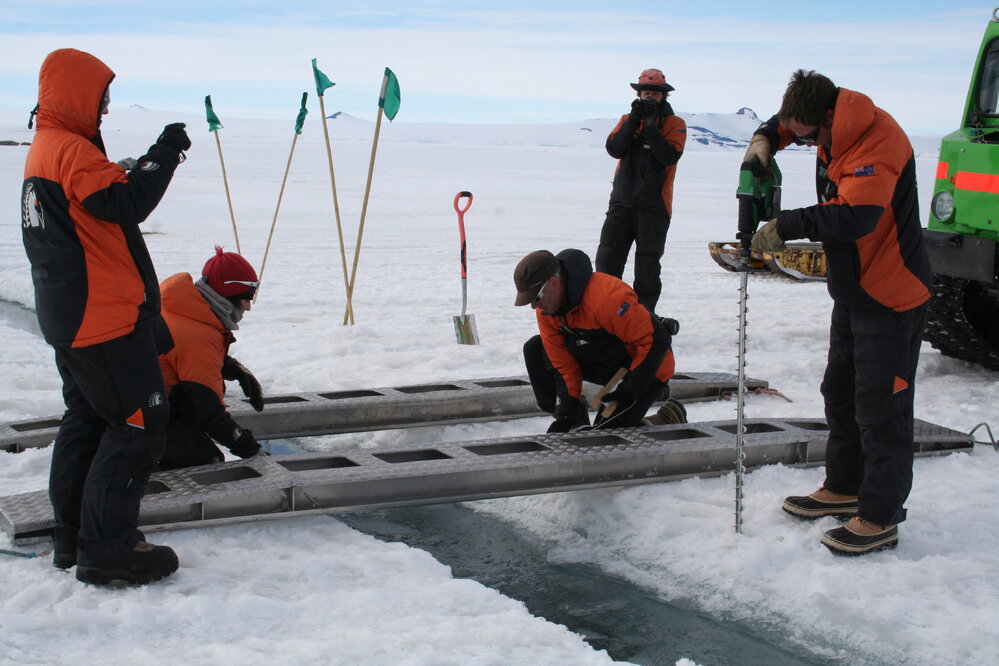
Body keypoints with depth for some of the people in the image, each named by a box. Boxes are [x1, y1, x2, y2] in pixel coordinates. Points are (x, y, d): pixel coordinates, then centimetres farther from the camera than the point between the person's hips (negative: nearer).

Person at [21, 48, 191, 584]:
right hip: (105, 317, -11)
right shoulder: (73, 151, -17)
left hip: (68, 317, 11)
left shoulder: (45, 150, 16)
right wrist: (164, 154, -15)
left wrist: (153, 162, 8)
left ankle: (73, 537, 24)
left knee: (87, 419, 18)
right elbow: (124, 204, -25)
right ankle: (106, 550, -6)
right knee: (139, 421, -6)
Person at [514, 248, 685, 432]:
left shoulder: (607, 297, -36)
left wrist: (628, 390, -26)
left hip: (646, 372, -8)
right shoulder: (546, 309, -10)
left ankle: (670, 420, 6)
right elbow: (562, 364, -4)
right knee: (535, 349, -3)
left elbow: (656, 340, -31)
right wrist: (566, 413, -13)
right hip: (603, 365, 8)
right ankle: (575, 418, 5)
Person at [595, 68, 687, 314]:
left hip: (654, 204, -3)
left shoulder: (675, 124, 2)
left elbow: (669, 157, -14)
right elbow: (614, 149, -4)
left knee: (647, 266, 1)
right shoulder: (627, 119, 12)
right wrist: (633, 121, -13)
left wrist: (650, 126, -17)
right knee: (607, 259, -2)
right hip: (622, 200, 3)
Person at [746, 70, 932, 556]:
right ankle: (844, 488, 34)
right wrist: (765, 141, 0)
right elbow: (785, 123, 22)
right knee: (841, 393, 19)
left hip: (890, 296, -10)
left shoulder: (878, 143, -27)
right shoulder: (833, 128, 1)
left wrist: (786, 227, -34)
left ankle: (880, 518, 2)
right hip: (853, 289, 10)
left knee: (881, 407, -6)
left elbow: (854, 216, -39)